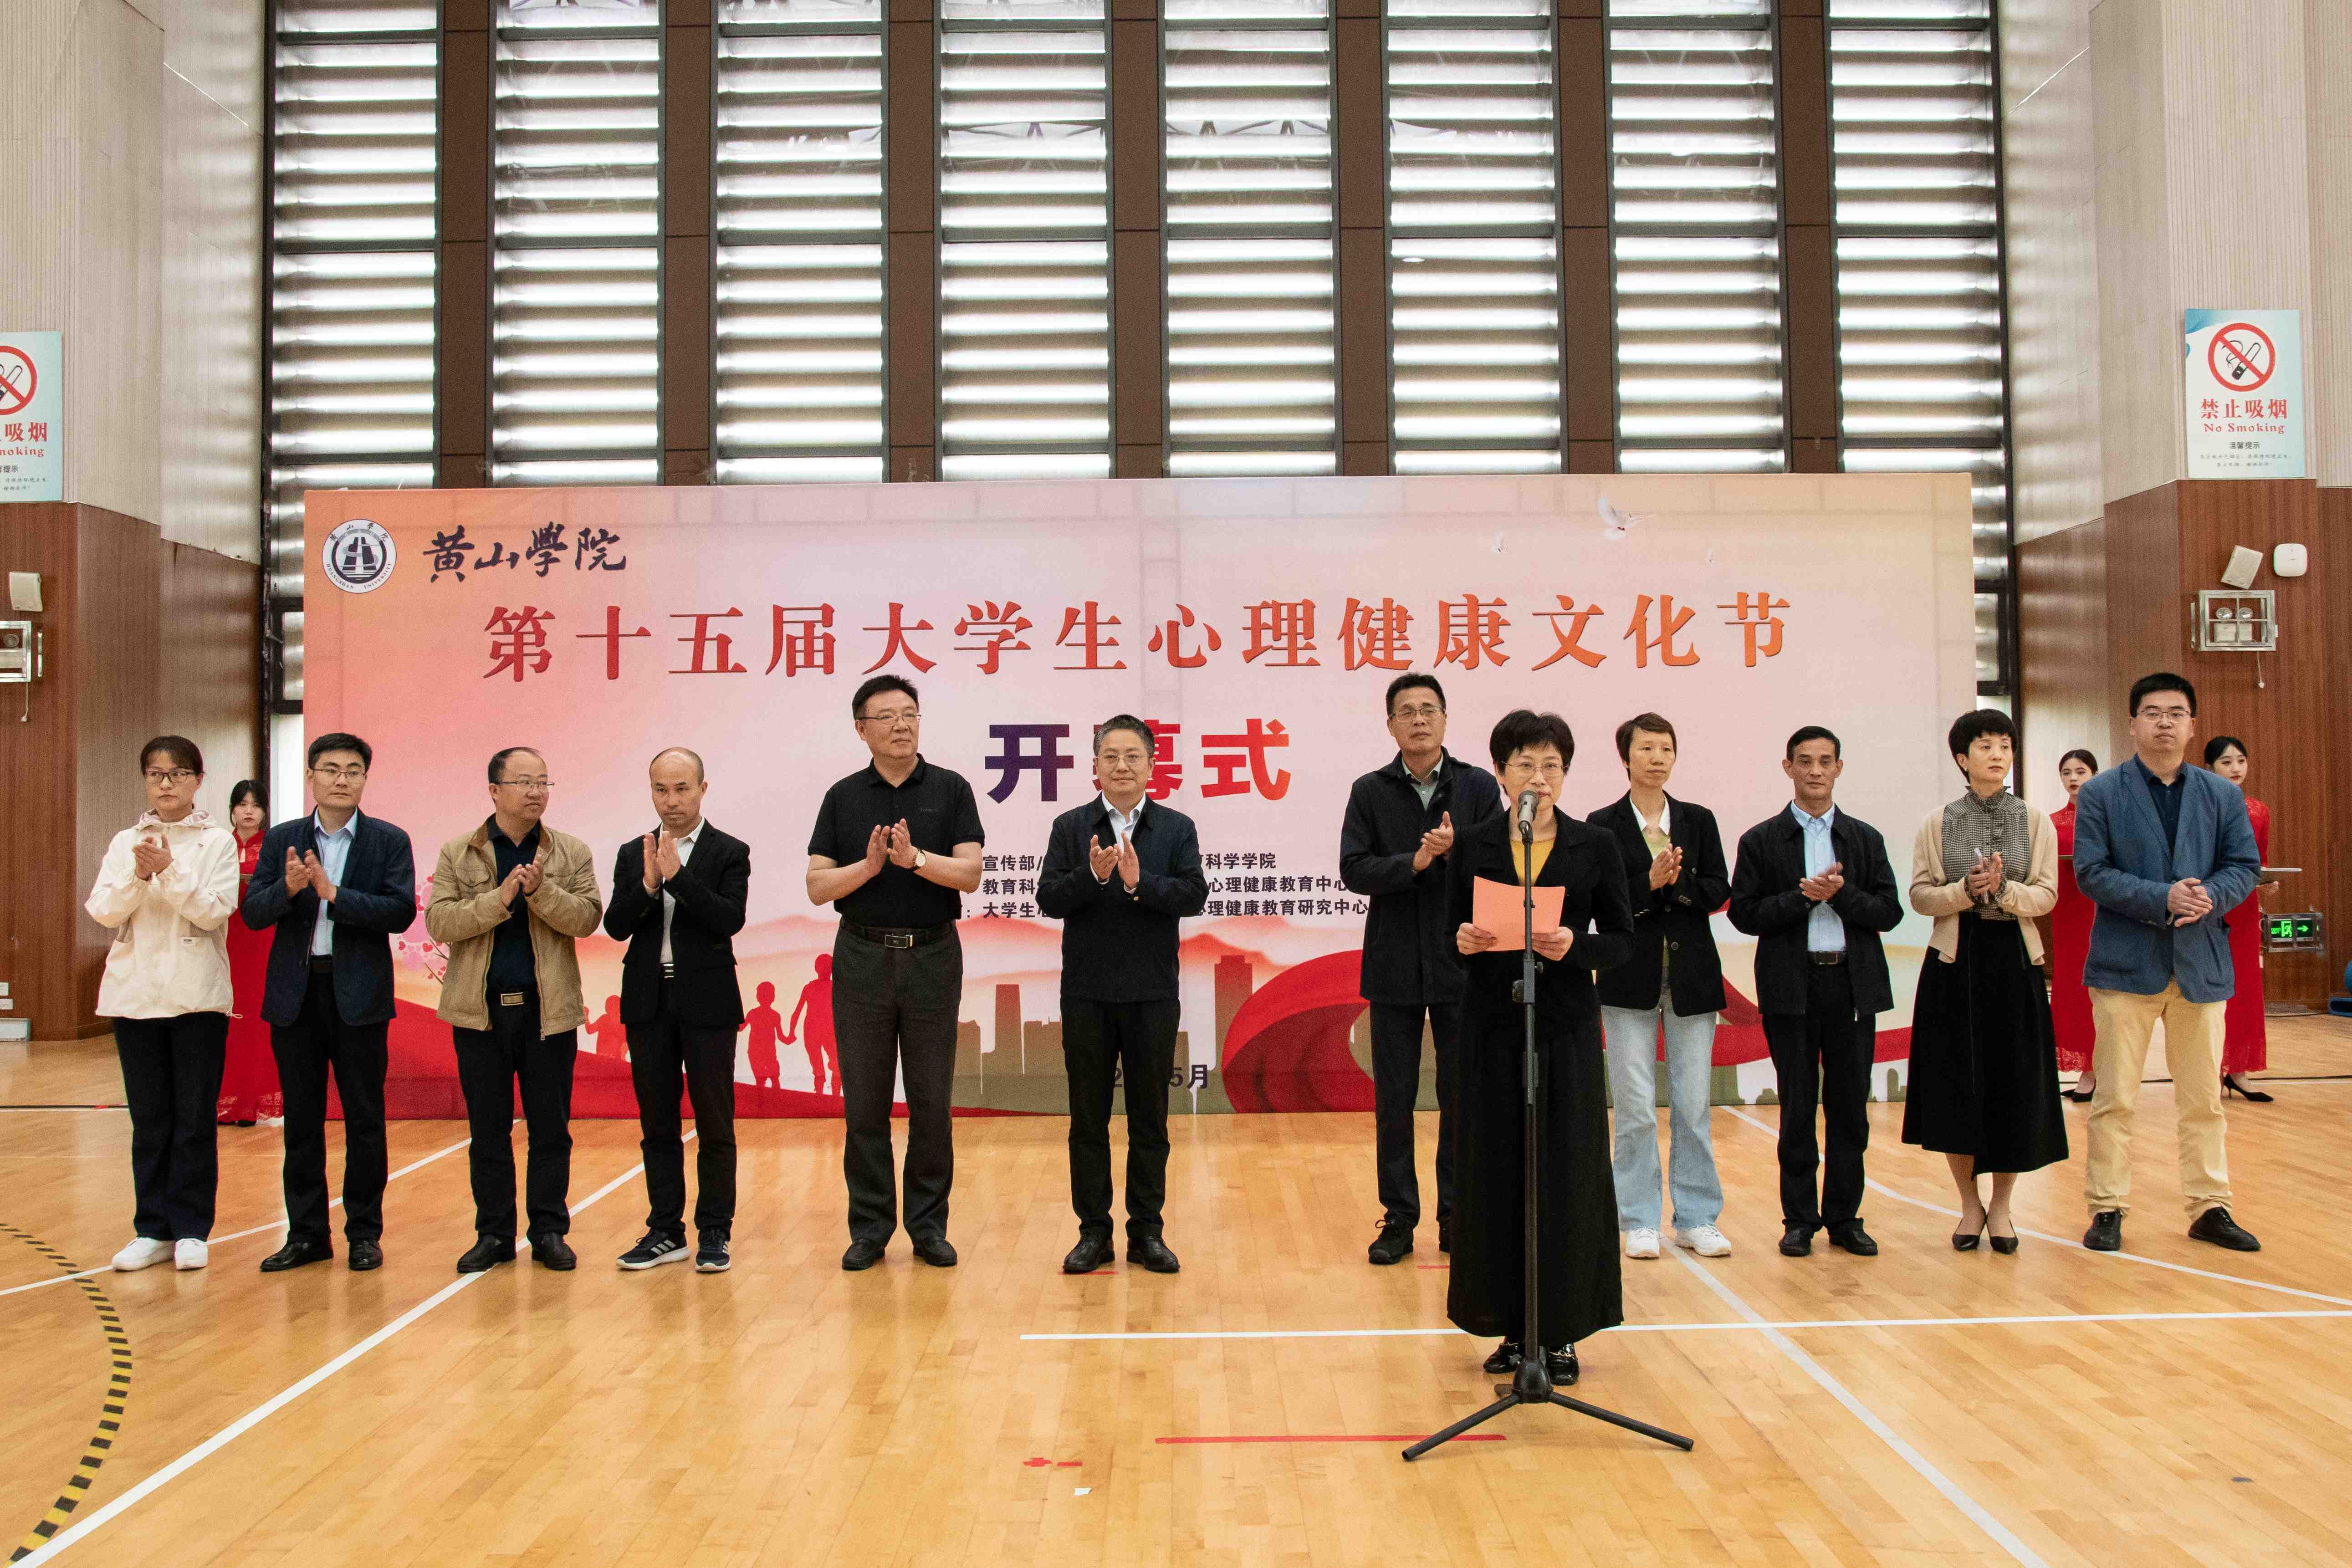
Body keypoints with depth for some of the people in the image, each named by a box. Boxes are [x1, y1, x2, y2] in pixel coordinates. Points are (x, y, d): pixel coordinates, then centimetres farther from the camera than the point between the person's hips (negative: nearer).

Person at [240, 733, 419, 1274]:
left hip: (359, 995, -2)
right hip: (295, 993, 3)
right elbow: (253, 912, 0)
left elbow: (401, 912, -11)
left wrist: (334, 893, -20)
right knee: (301, 1119, 9)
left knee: (364, 1119, 3)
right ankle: (306, 1233, 19)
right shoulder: (282, 840, 8)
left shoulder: (389, 842, 0)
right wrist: (288, 888, -20)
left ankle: (364, 1233, 14)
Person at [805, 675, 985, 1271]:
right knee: (865, 1102, 4)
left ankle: (928, 1225, 15)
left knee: (931, 1100, 4)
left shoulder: (949, 790, 1)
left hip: (933, 956, -1)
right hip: (862, 957, 1)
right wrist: (869, 865, -17)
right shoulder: (843, 797, 4)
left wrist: (915, 858, -24)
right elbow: (818, 887, -1)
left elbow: (970, 874, -9)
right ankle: (869, 1227, 14)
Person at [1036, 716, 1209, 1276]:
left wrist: (1140, 881, -22)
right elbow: (1048, 899, -6)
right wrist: (1092, 875, -22)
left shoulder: (1177, 828, 4)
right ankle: (1093, 1232, 16)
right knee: (1088, 1119, 7)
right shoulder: (1071, 827, 3)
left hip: (1152, 995, 0)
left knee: (1150, 1119, 7)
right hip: (1087, 994, 0)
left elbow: (1194, 895, -8)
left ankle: (1147, 1232, 17)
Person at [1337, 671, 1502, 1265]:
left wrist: (1457, 852, -18)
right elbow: (1353, 870, -6)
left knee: (1461, 1094, 6)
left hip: (1461, 964, 0)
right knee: (1394, 1097, 5)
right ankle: (1399, 1217, 15)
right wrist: (1414, 862, -18)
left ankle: (1457, 1216, 17)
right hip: (1394, 966, 0)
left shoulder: (1479, 787, 3)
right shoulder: (1370, 792, 3)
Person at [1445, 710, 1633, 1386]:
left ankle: (1561, 1330, 11)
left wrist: (1574, 945, -16)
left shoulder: (1595, 846, 3)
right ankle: (1512, 1326, 16)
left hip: (1566, 1025, -1)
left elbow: (1622, 941, 2)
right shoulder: (1473, 846, 5)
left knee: (1567, 1171, 0)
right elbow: (1452, 932, 7)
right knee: (1497, 1170, 4)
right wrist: (1464, 941, -15)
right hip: (1492, 1023, 1)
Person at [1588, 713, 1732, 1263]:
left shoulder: (1698, 820, 9)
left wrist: (1678, 881, -16)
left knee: (1694, 1106, 6)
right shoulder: (1603, 825, 1)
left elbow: (1719, 892, 1)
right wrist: (1649, 883, -19)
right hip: (1631, 980, -2)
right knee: (1635, 1108, 0)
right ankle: (1639, 1222, 10)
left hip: (1693, 978, 2)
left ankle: (1697, 1218, 16)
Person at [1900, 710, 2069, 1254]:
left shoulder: (2035, 822, 5)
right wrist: (1967, 890, -18)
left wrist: (2004, 890, -20)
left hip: (2015, 961, 1)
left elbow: (2046, 896, -1)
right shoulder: (1937, 824, 4)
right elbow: (1920, 895, -1)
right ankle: (1970, 1204, 17)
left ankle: (2001, 1207, 16)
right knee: (1956, 1085, 1)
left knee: (2015, 1086, 2)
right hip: (1955, 962, 0)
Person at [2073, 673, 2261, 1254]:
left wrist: (2210, 897, -16)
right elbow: (2092, 873, -8)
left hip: (2202, 962, 3)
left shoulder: (2223, 794, 9)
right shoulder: (2100, 794, -1)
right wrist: (2163, 899, -19)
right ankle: (2106, 1209, 10)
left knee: (2204, 1098, 10)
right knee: (2115, 1099, 2)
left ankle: (2209, 1208, 20)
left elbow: (2245, 865, 5)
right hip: (2127, 962, -3)